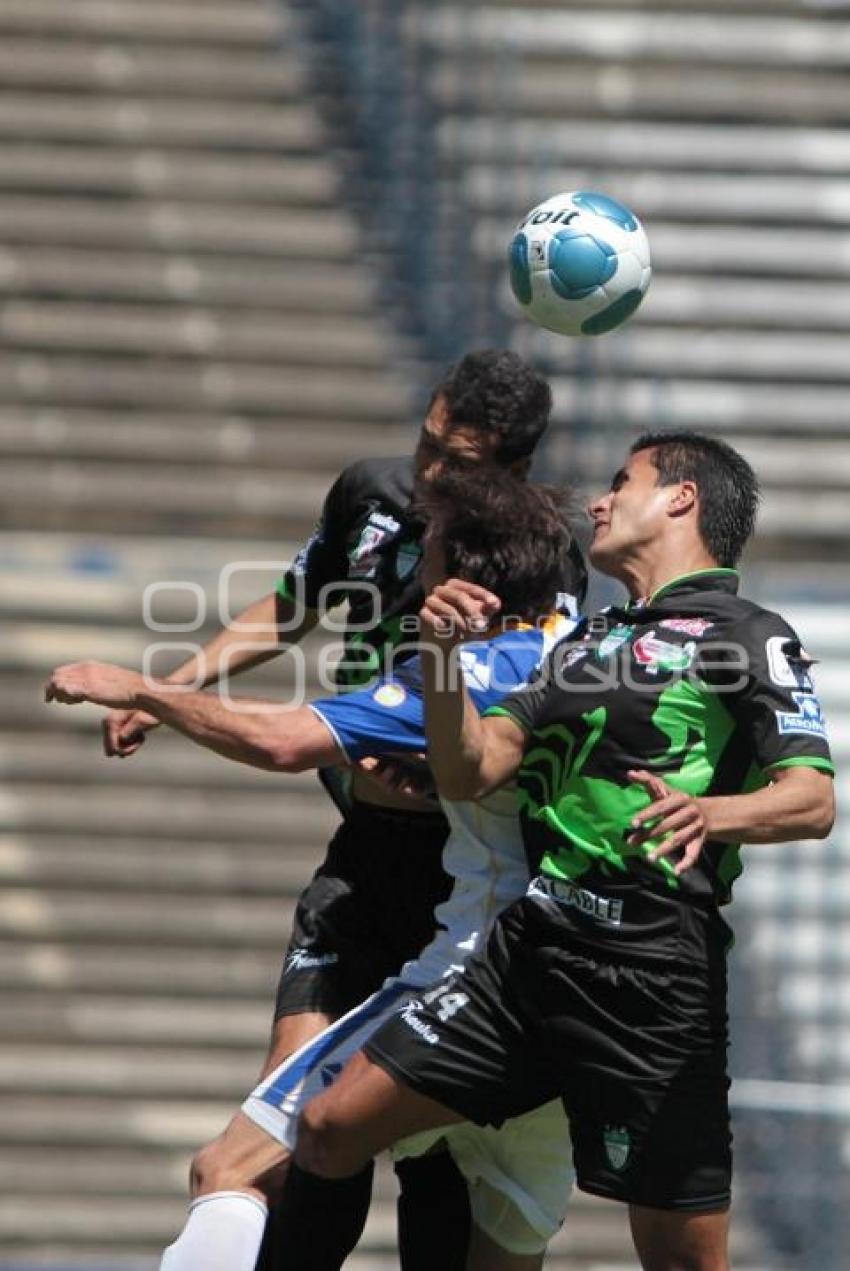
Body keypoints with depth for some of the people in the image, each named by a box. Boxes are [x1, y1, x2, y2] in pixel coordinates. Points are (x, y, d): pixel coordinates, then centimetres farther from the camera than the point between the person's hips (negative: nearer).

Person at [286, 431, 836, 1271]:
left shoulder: (748, 636, -1)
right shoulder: (585, 645, 22)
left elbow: (812, 801, -13)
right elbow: (469, 774, 15)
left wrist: (710, 812, -33)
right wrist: (442, 654, -1)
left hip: (651, 975, -7)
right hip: (529, 948, 7)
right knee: (330, 1130, 3)